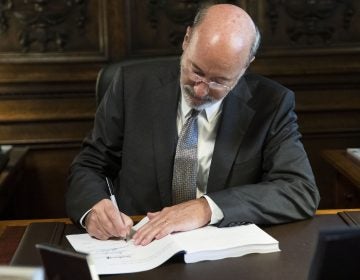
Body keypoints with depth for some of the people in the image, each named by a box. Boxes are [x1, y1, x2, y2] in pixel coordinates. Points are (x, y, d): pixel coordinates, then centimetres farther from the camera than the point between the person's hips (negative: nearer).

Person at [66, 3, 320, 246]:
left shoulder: (270, 105, -6)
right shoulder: (134, 85, -4)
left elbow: (303, 193, -14)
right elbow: (90, 166, 3)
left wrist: (207, 208, -25)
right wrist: (93, 208, -19)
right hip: (138, 247, 2)